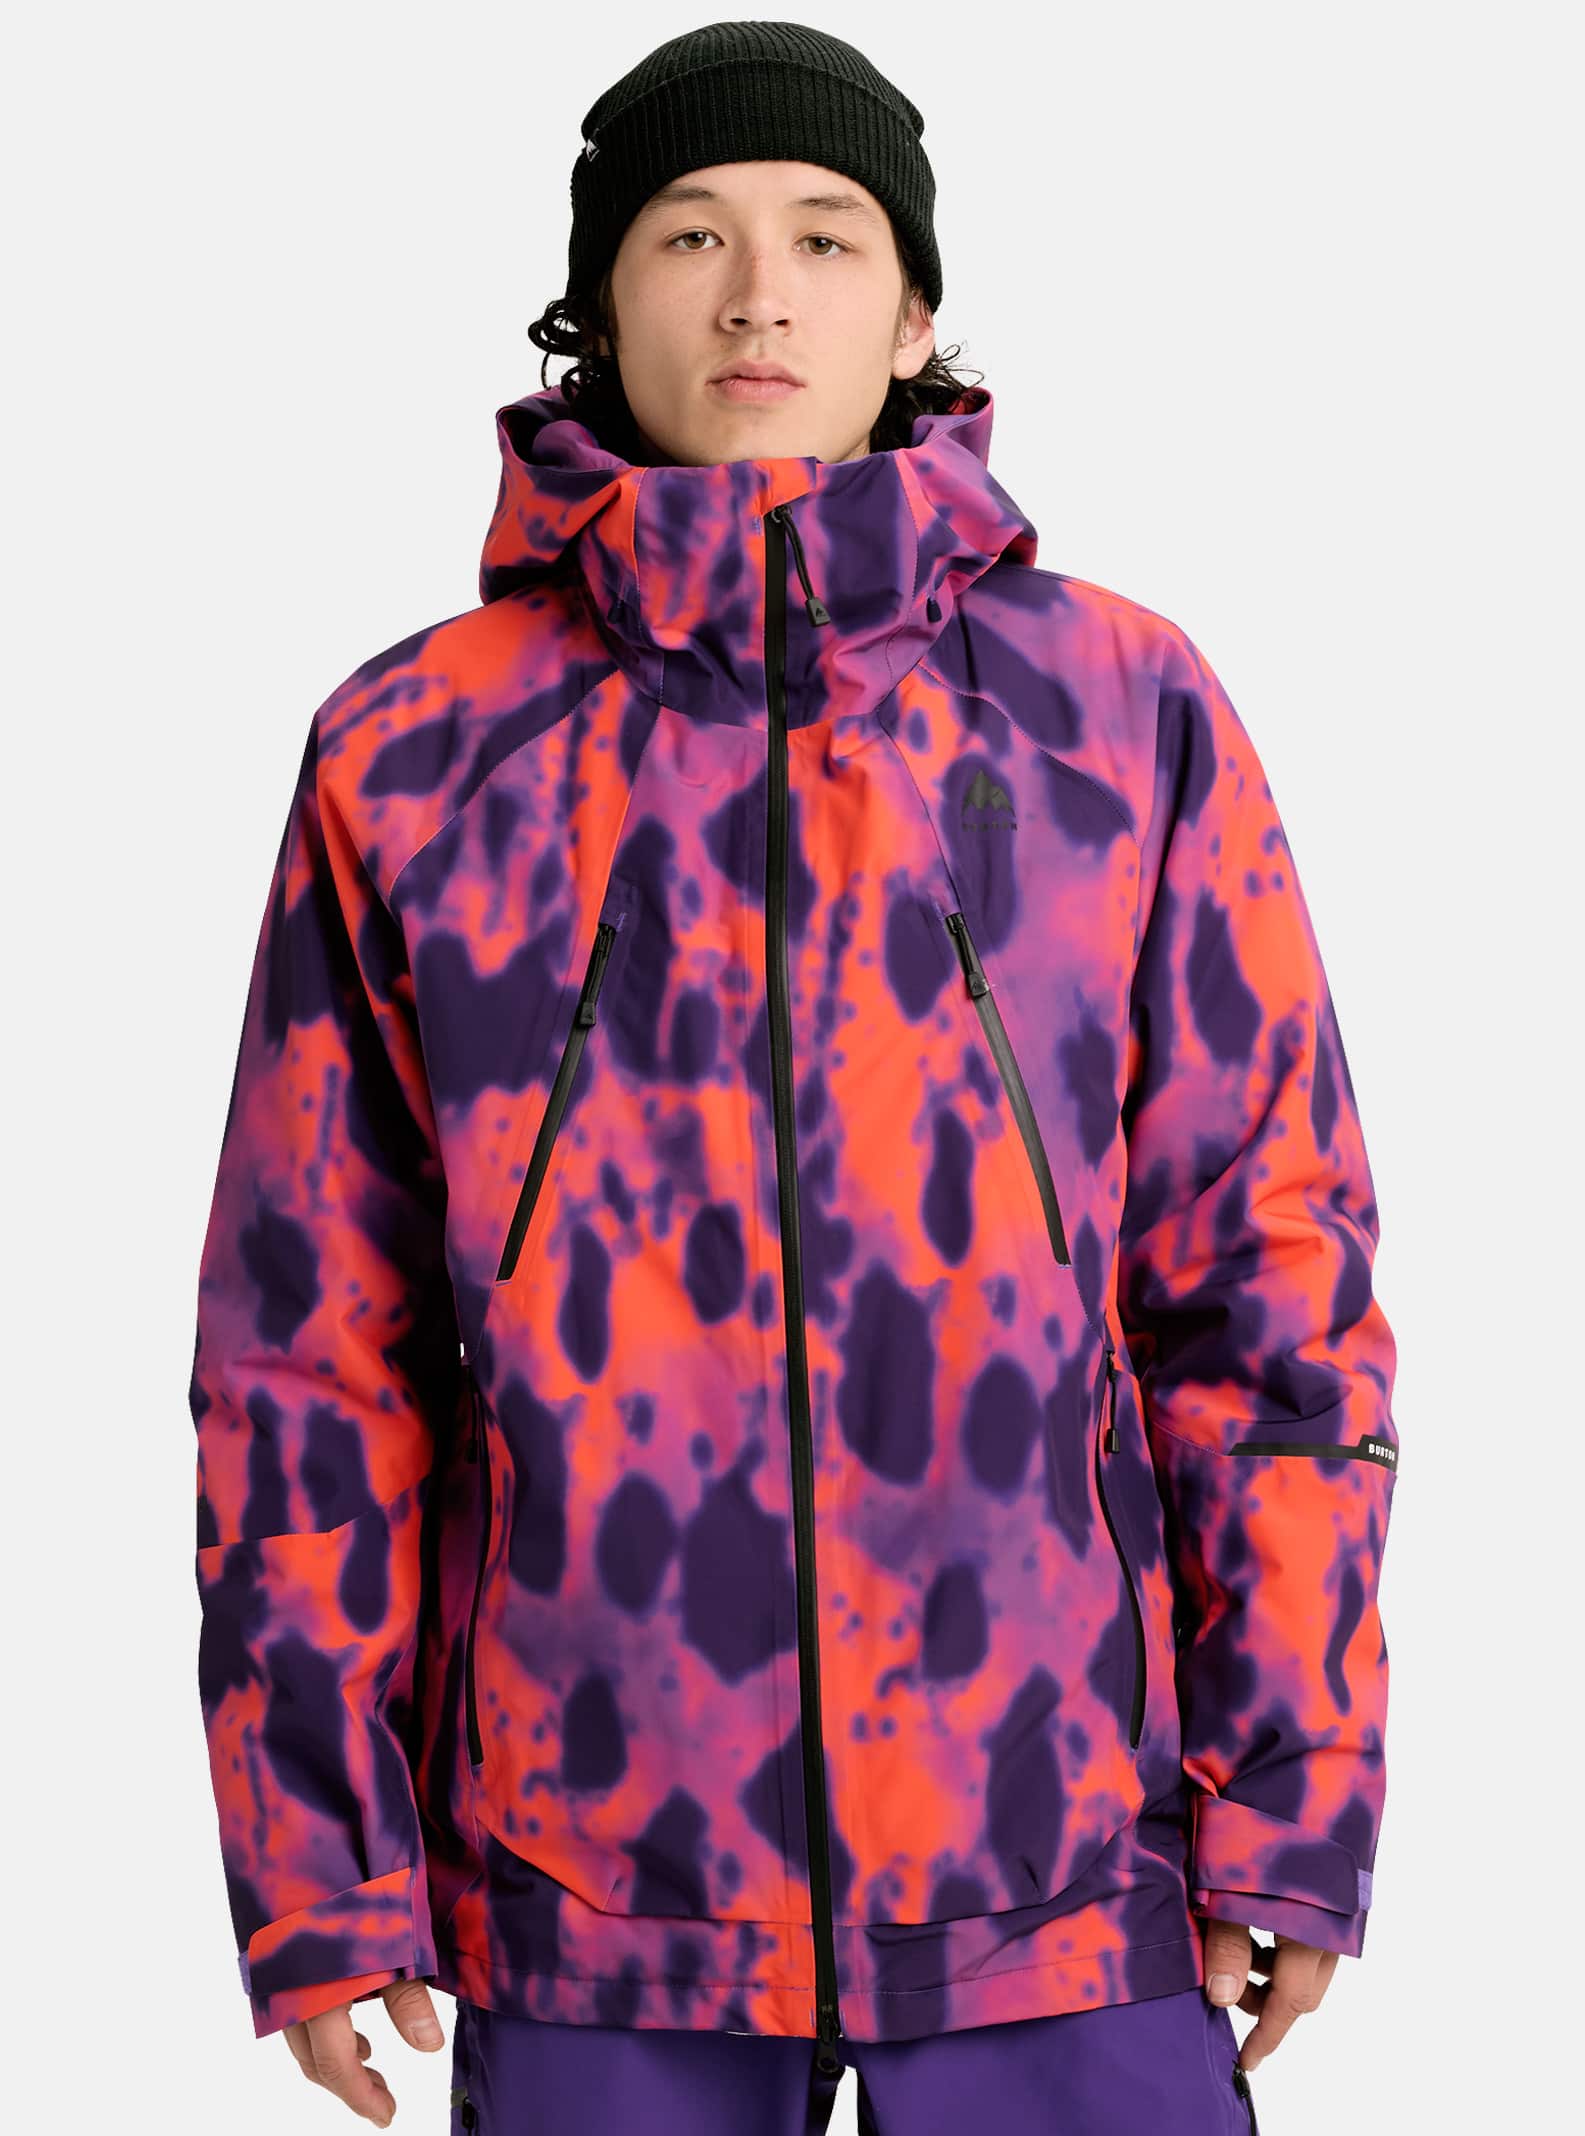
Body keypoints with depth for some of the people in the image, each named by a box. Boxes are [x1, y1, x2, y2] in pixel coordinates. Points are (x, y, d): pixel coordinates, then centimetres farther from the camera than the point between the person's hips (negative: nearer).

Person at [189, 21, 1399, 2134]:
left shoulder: (1123, 711, 1)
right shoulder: (415, 755, 2)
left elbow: (1271, 1278, 2)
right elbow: (309, 1342, 3)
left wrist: (1288, 1805, 0)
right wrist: (323, 1875, 2)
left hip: (1063, 1873, 0)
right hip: (593, 1891, 0)